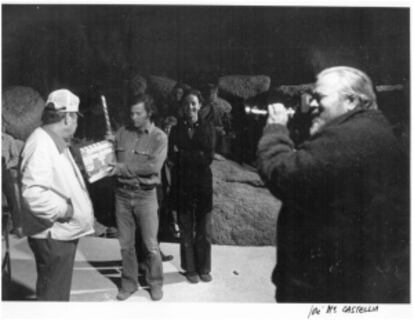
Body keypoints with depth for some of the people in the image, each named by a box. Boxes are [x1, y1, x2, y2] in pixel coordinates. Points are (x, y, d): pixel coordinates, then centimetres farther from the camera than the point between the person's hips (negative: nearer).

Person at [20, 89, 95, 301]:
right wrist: (64, 209, -22)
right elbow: (33, 193, -34)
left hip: (64, 232, 10)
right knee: (52, 294, 3)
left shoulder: (56, 142, 13)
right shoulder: (41, 143, -22)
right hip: (53, 235, -10)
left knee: (60, 291, 23)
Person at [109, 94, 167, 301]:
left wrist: (123, 168, -18)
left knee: (150, 244, 5)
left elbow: (154, 166, -19)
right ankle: (129, 283, 28)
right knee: (126, 244, 11)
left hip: (145, 195, -3)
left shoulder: (159, 137, -6)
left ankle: (155, 283, 25)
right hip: (122, 193, 3)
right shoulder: (122, 133, 5)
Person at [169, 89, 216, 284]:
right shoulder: (176, 130, 6)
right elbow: (172, 157, -4)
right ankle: (190, 269, 19)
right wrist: (197, 156, -14)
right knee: (186, 229, 6)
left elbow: (209, 157, -6)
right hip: (182, 185, 0)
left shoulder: (208, 128, 3)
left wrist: (183, 155, -8)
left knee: (204, 229, 5)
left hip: (203, 184, 0)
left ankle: (203, 268, 20)